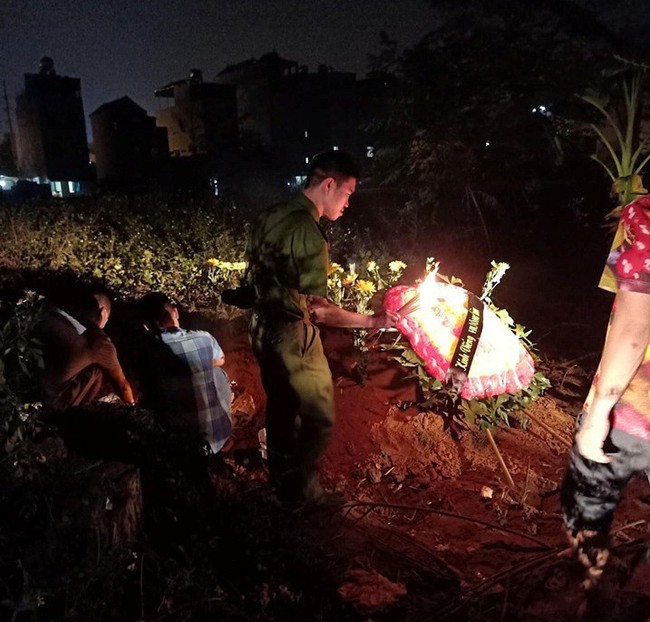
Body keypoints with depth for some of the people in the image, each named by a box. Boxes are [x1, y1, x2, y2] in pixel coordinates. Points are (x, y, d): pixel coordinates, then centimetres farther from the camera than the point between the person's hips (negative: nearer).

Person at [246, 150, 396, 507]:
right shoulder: (308, 232, -24)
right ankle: (301, 491, 27)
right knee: (319, 417, 10)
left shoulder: (269, 217, 3)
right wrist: (371, 321, -18)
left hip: (264, 331, 9)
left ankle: (280, 479, 43)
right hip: (293, 338, -9)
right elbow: (317, 310, -27)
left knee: (281, 408, 24)